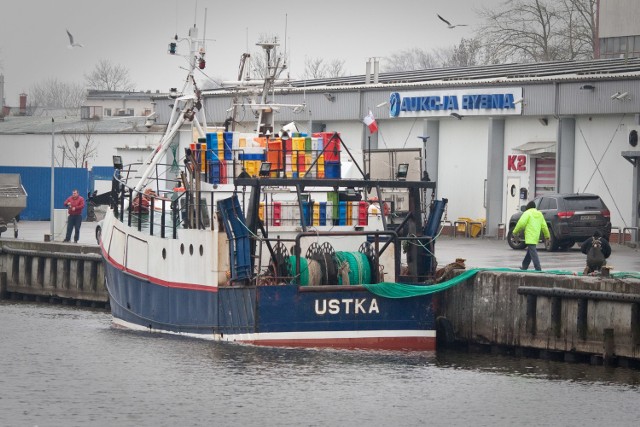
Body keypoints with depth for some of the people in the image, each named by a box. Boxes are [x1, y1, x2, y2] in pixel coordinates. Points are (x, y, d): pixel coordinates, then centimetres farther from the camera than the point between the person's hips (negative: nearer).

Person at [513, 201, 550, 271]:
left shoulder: (527, 213, -5)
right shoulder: (539, 214, 16)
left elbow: (521, 223, -14)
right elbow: (544, 226, 16)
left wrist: (516, 231, -1)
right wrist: (547, 235, 25)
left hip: (530, 237, -8)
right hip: (536, 236, 8)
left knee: (533, 252, -12)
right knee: (529, 252, 20)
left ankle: (538, 268, -21)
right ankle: (524, 266, 31)